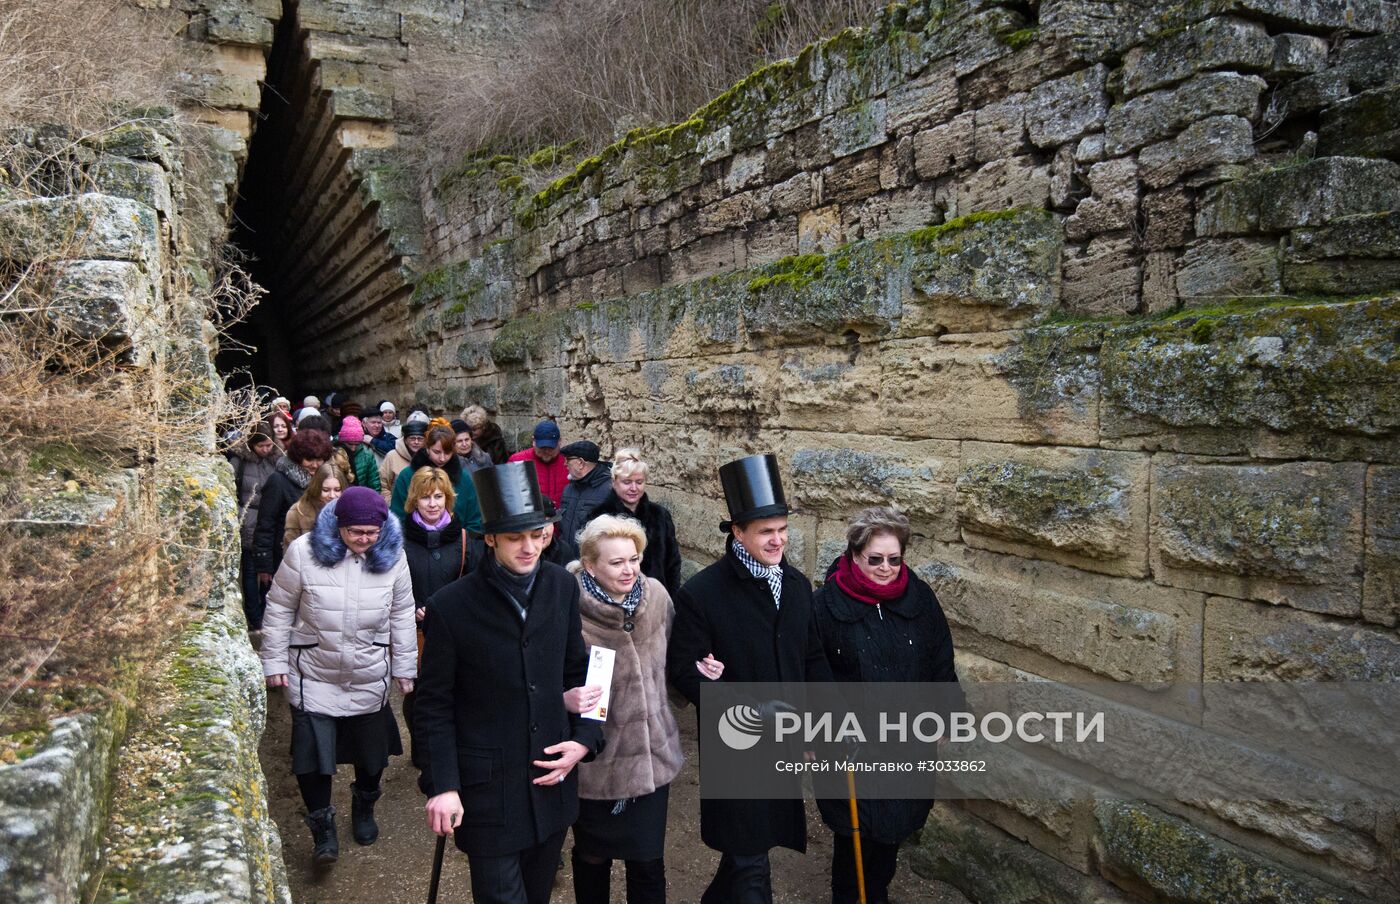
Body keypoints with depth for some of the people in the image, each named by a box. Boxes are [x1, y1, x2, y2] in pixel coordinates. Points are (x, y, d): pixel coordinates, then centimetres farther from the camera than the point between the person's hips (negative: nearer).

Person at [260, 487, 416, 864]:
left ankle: (364, 808, 42)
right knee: (312, 752, -5)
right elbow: (279, 609, -5)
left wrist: (405, 666, 5)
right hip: (313, 675, -2)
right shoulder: (304, 552, -17)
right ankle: (322, 826, 17)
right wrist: (274, 662, -3)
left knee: (371, 751, 15)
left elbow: (401, 614, 1)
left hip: (370, 677, 2)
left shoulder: (392, 555, -10)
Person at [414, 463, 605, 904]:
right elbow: (434, 706, -8)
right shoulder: (450, 607, -15)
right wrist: (442, 786, -12)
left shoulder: (562, 587, -3)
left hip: (552, 780, 4)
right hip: (487, 790, -4)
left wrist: (586, 737, -4)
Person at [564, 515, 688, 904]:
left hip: (653, 754, 3)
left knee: (648, 862, 13)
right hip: (596, 760, -3)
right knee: (593, 857, 19)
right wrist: (566, 700, -31)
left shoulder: (656, 595, -6)